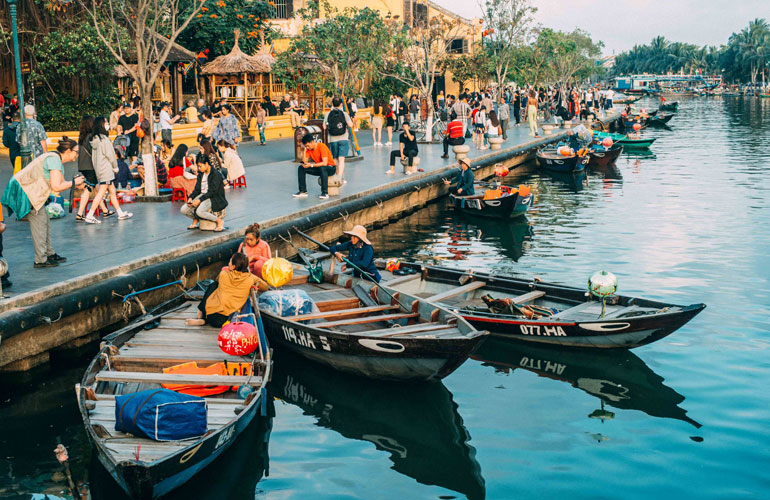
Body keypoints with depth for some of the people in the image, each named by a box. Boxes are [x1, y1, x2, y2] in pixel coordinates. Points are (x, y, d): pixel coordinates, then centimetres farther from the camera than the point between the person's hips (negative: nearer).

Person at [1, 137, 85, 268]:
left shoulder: (59, 162, 11)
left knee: (45, 222, 11)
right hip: (23, 190, -10)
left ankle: (49, 253, 19)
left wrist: (76, 185, -3)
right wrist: (73, 182, -15)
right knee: (39, 223, -6)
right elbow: (56, 187, -27)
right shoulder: (54, 159, -22)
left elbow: (61, 183, 12)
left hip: (32, 192, 10)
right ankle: (40, 260, -1)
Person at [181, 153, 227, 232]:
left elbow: (212, 192, -18)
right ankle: (195, 219, 21)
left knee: (199, 211, -34)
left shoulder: (216, 175, -13)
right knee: (184, 210, -10)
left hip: (214, 198, -7)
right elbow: (197, 189, 10)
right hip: (202, 195, 7)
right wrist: (190, 198, -9)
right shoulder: (201, 174, 10)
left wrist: (199, 200, -24)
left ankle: (219, 221, -14)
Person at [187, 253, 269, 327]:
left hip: (211, 315, -1)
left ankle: (200, 313, 31)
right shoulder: (250, 278, -3)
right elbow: (265, 287, 12)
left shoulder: (223, 274, -2)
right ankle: (203, 320, 17)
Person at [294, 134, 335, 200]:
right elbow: (305, 162, -11)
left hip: (330, 168, -7)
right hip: (319, 168, 7)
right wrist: (304, 150, -16)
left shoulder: (322, 146, -23)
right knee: (301, 168, -8)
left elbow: (324, 163, -32)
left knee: (322, 168, -41)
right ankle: (303, 191, -6)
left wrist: (311, 165, -33)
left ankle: (325, 193, -38)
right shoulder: (308, 149, -2)